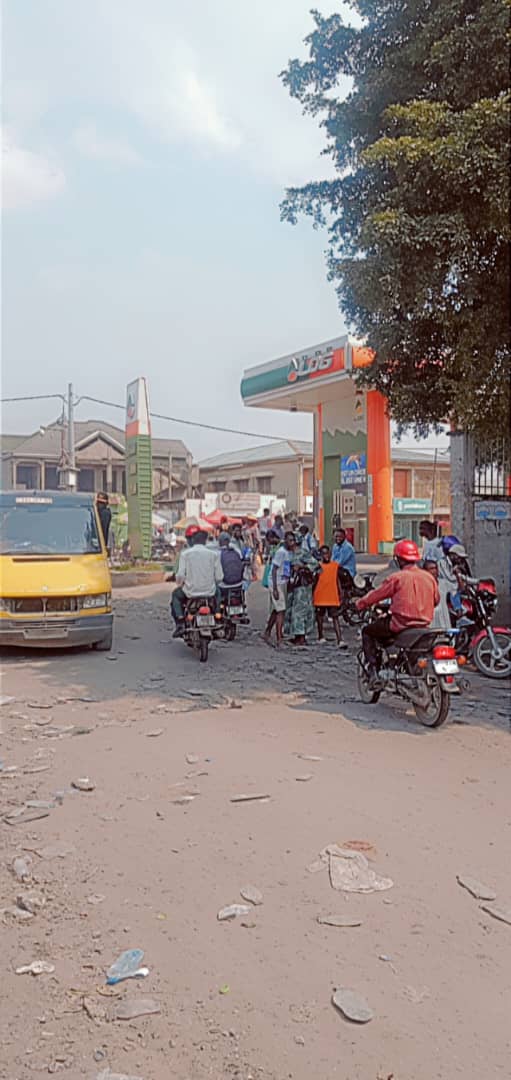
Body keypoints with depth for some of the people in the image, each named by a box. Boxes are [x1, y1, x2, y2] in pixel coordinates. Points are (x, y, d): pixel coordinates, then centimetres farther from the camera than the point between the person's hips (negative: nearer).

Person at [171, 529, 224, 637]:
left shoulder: (185, 554, -6)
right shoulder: (214, 554, -3)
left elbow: (180, 575, -9)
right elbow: (219, 577, -4)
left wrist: (180, 584, 14)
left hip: (190, 592, -1)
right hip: (209, 593, 1)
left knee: (176, 595, 31)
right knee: (218, 592, 37)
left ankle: (180, 624, 15)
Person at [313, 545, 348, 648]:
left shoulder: (336, 565, 4)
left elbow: (338, 581, 11)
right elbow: (314, 581, 4)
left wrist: (340, 595, 9)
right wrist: (312, 596, 1)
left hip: (333, 597, 0)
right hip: (320, 597, 0)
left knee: (335, 618, -5)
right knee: (320, 616, 13)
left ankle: (340, 640, -11)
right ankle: (321, 637, 30)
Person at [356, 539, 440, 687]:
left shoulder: (397, 578, -9)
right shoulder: (429, 577, 6)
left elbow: (376, 594, -2)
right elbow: (436, 600, 20)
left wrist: (360, 604, 15)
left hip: (401, 625, -6)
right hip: (424, 624, 6)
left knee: (367, 631, 12)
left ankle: (373, 673, 1)